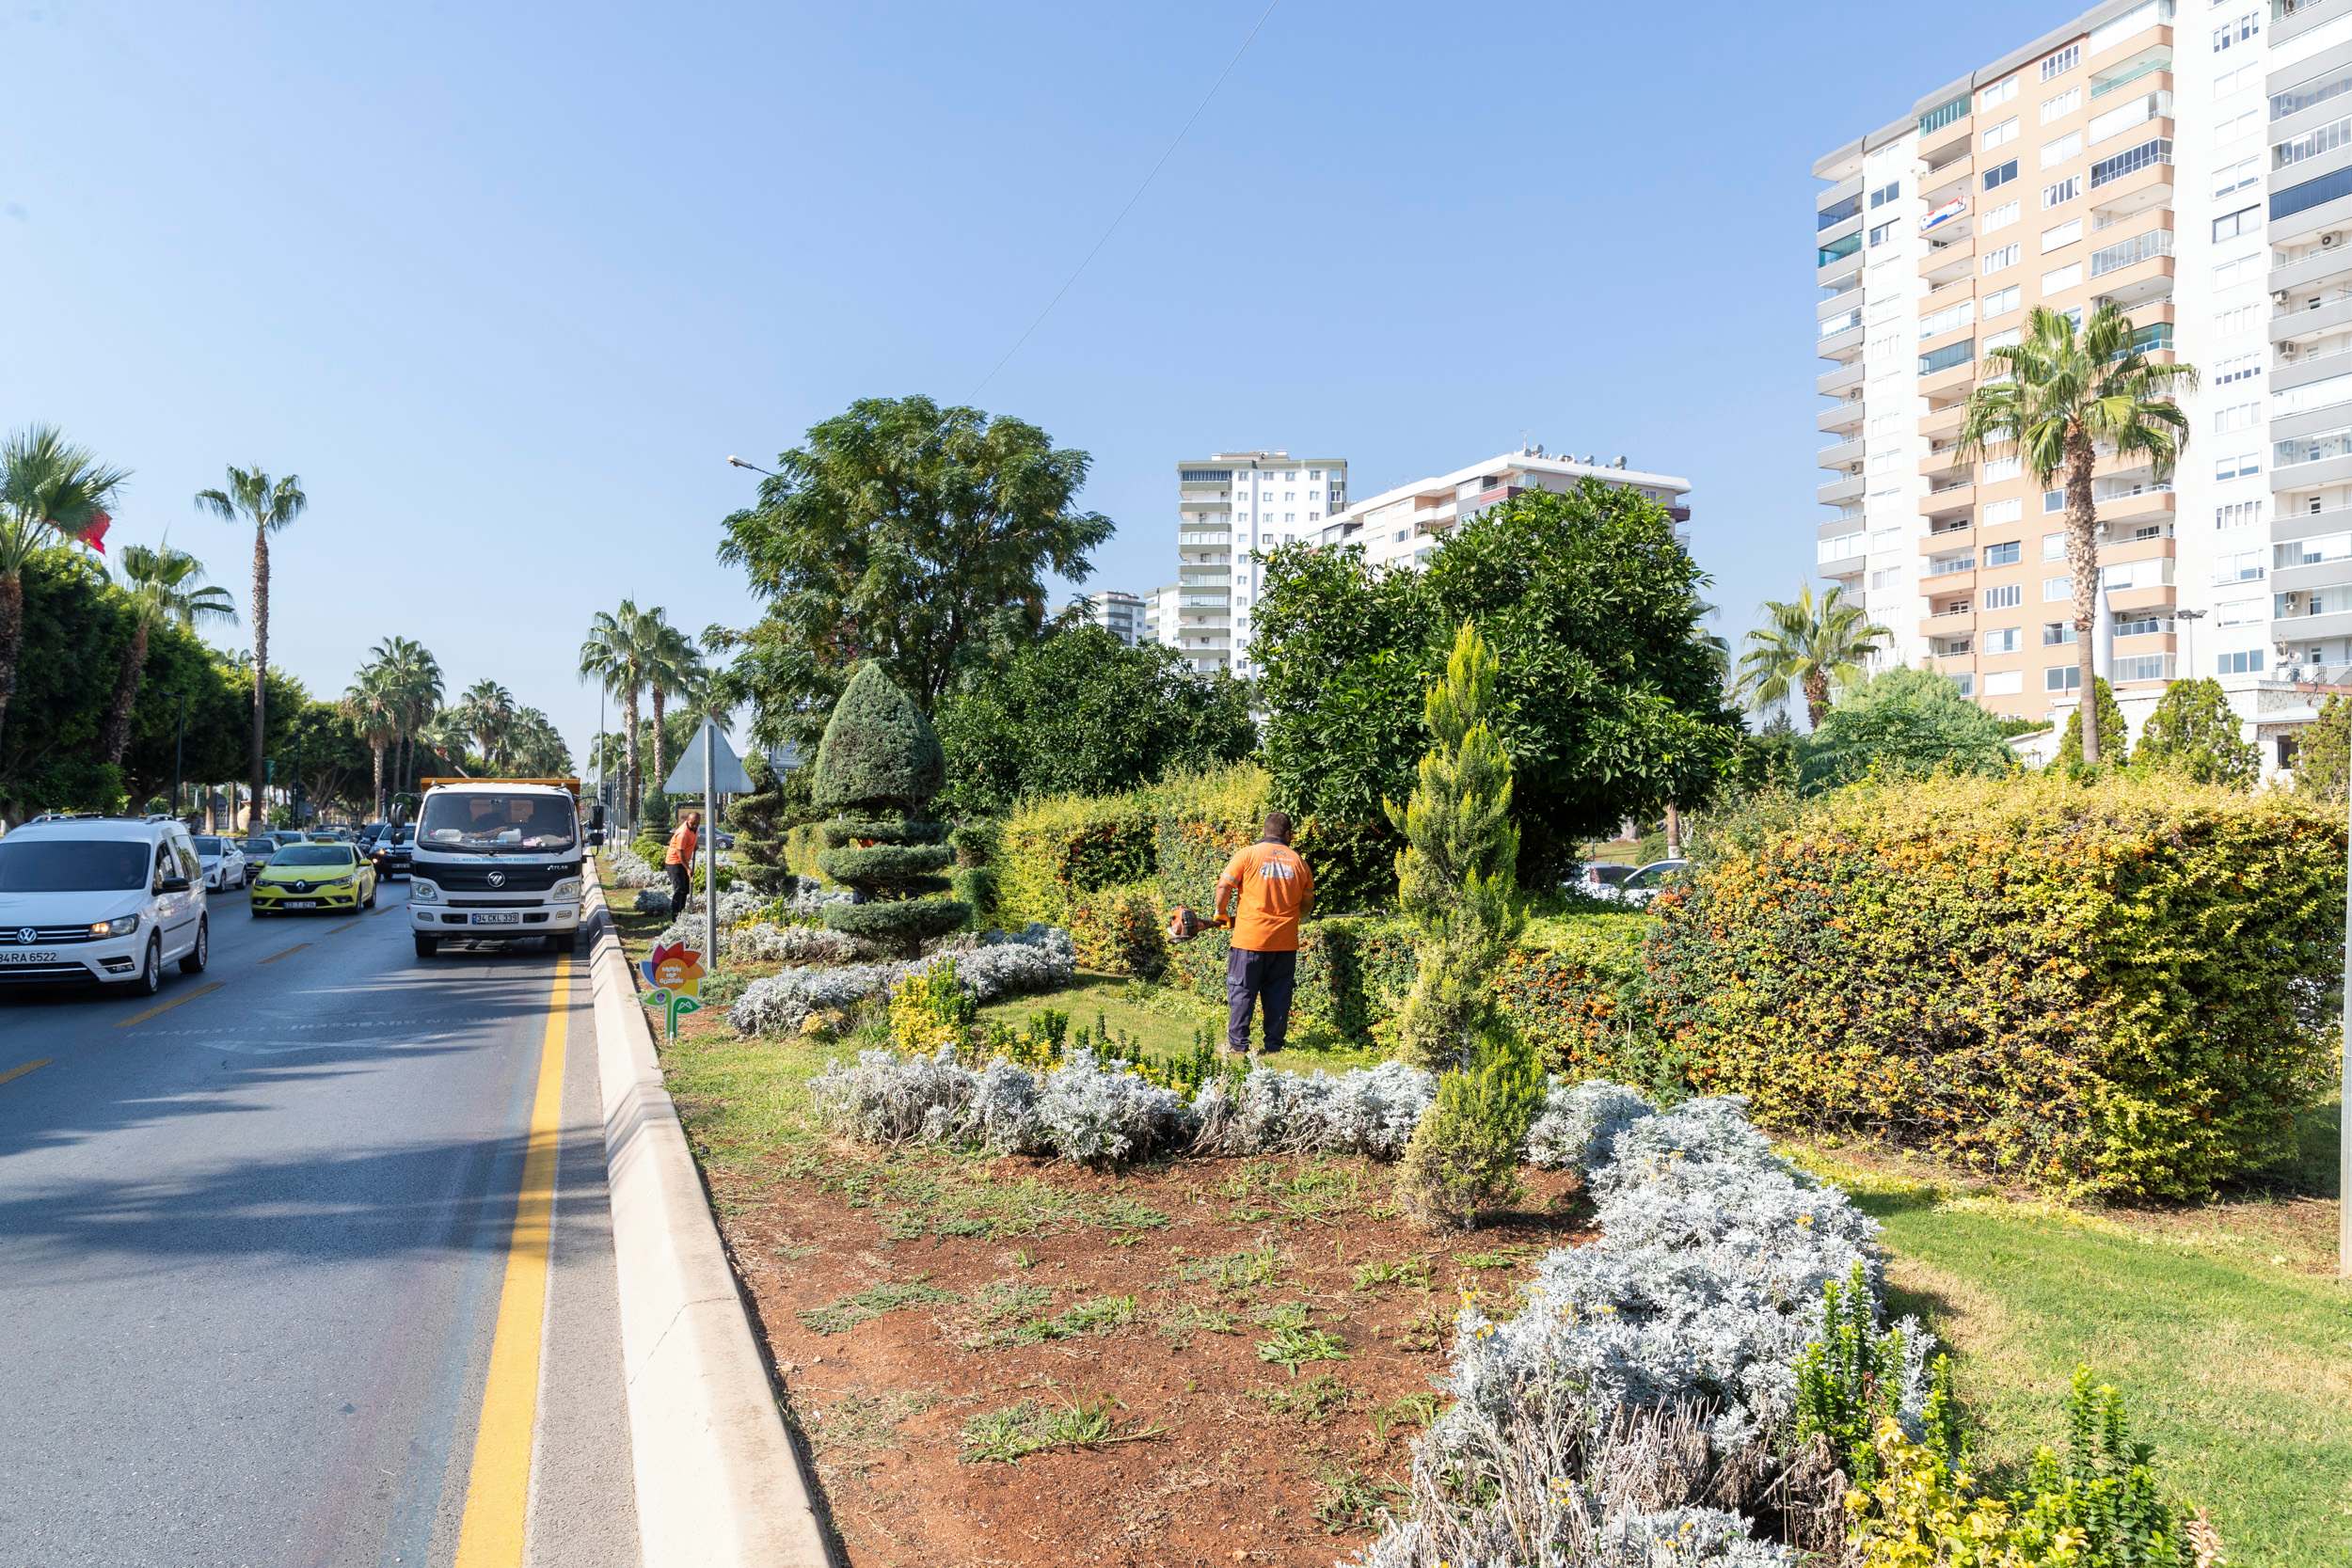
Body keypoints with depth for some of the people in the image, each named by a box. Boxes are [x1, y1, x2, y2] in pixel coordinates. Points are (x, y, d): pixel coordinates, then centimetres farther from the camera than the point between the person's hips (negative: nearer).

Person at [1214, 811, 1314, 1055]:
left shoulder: (1247, 854, -3)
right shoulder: (1298, 861, 8)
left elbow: (1224, 885, -10)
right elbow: (1308, 902, 13)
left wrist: (1220, 913, 6)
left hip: (1250, 938, -2)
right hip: (1286, 942, 3)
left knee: (1242, 991, 5)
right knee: (1279, 993, 10)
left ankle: (1237, 1043, 4)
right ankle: (1274, 1043, 13)